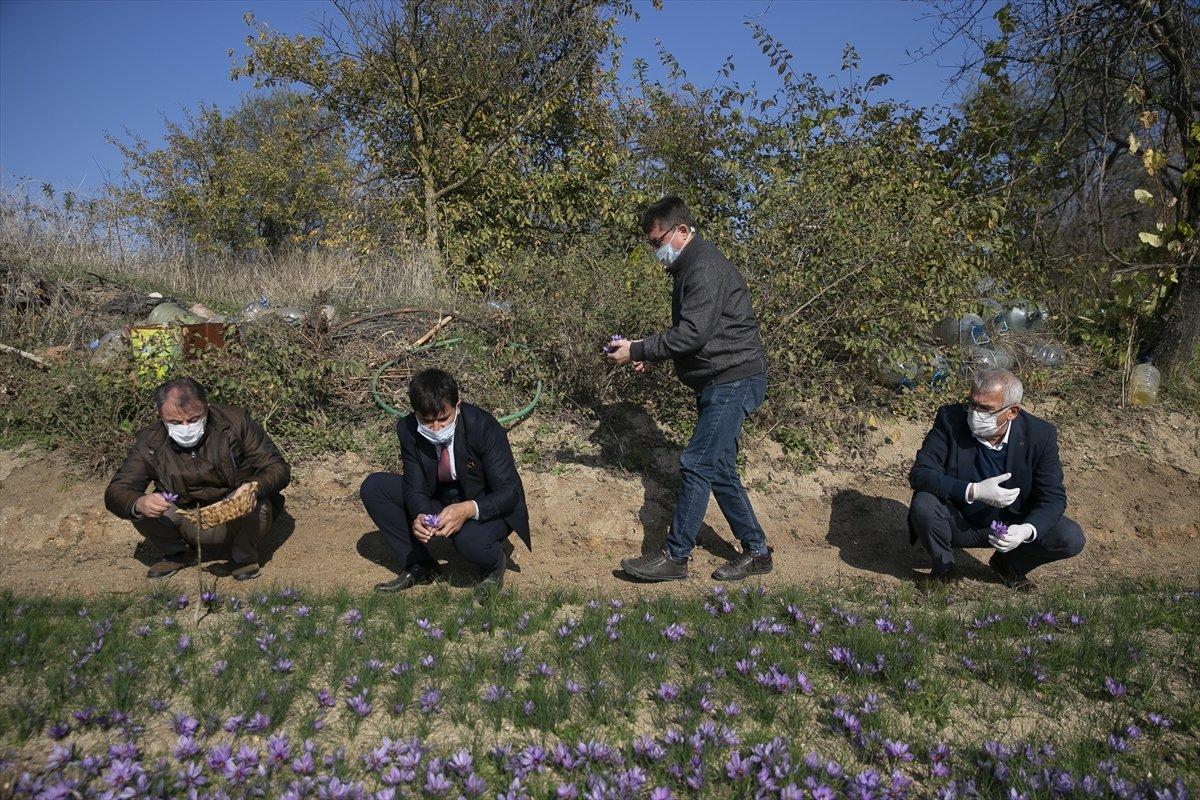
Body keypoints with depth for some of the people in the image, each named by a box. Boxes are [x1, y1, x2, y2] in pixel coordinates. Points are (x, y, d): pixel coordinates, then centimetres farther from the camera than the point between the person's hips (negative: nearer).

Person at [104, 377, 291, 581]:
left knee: (257, 507, -34)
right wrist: (139, 503, -37)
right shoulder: (150, 443, -9)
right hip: (188, 524, 2)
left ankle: (244, 556, -1)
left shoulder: (236, 422, -15)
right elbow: (116, 491, -12)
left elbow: (279, 468, -13)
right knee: (142, 510, -22)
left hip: (235, 516, -2)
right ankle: (175, 554, 9)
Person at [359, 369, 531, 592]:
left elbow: (510, 492, -26)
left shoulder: (484, 427, -28)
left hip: (486, 509, -5)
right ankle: (419, 566, 0)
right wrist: (419, 516, -34)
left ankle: (495, 563, 1)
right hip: (441, 502, 5)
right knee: (373, 487, -10)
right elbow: (416, 487, -10)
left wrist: (469, 509, -44)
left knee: (469, 539, -38)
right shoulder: (408, 429, -15)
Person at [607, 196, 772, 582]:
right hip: (719, 381, 11)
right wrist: (646, 350, 7)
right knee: (719, 470, 11)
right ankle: (756, 551, 19)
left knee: (697, 465, -9)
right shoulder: (689, 268, 17)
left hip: (732, 380, -11)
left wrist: (637, 351, -18)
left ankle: (675, 557, -2)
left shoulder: (706, 267, -16)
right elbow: (686, 331, 22)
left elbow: (693, 333, -24)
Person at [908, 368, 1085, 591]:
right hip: (959, 523, -1)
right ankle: (944, 568, -1)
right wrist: (974, 491, -36)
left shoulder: (1040, 435, -15)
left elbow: (1053, 497, -12)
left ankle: (1009, 564, 12)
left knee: (1071, 539, -19)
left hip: (1012, 524, 2)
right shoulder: (950, 419, -20)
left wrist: (1027, 530, -33)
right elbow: (920, 473, -23)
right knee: (923, 504, -31)